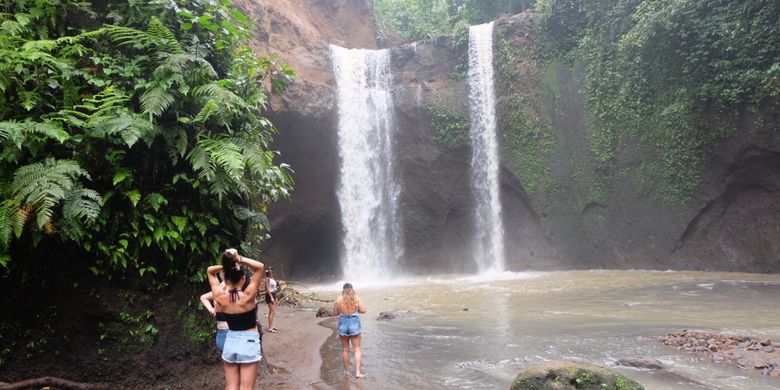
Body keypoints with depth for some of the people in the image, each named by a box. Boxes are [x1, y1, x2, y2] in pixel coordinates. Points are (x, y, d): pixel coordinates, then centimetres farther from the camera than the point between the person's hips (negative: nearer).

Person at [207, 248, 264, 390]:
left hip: (230, 343, 4)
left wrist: (227, 265, -9)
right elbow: (260, 266, -16)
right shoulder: (247, 297, -19)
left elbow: (210, 271, 6)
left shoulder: (220, 297, -9)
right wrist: (239, 259, -21)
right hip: (249, 343, -4)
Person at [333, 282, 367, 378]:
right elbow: (363, 310, -8)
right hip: (354, 323, -1)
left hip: (343, 324, 1)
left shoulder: (339, 299, -3)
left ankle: (346, 371, 24)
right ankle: (358, 372, -1)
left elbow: (335, 313, 1)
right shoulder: (357, 298, -4)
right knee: (357, 349, 6)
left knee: (345, 350, 14)